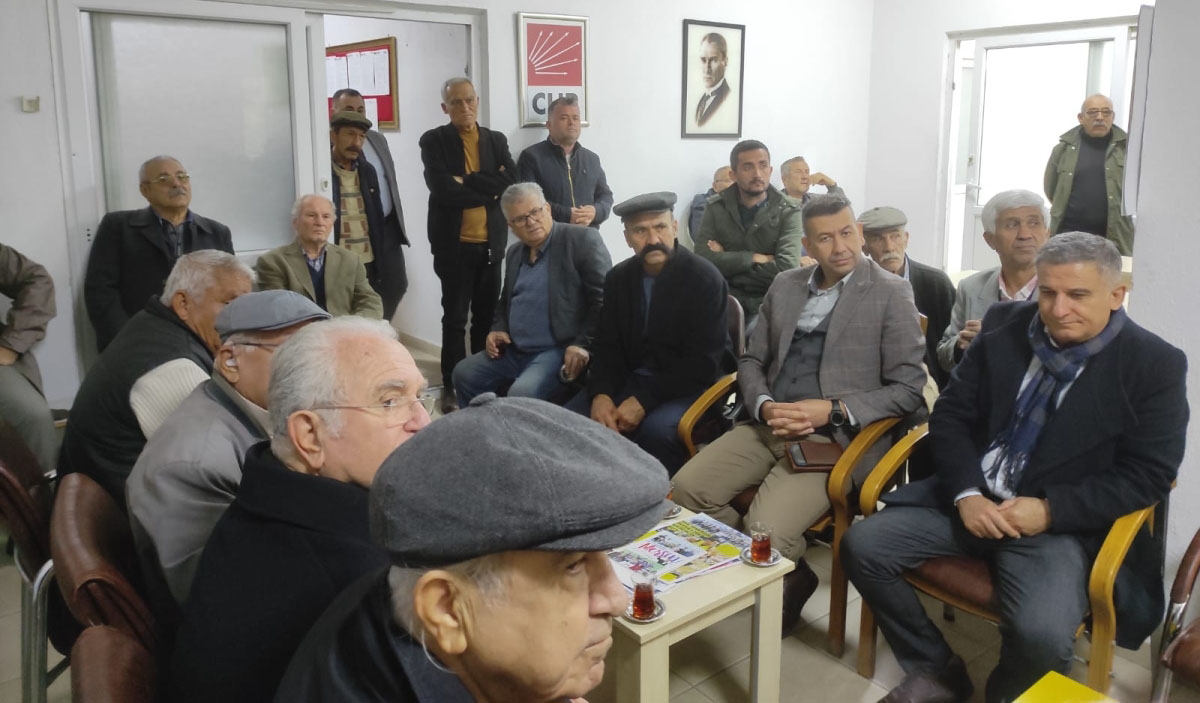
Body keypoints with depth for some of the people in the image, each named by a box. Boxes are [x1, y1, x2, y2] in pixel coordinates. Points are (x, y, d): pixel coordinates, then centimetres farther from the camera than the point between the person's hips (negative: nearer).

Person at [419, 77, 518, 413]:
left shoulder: (496, 140, 10)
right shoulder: (433, 141, -1)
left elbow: (512, 182, -5)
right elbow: (443, 189, -15)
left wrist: (467, 181, -12)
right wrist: (489, 190, -9)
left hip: (491, 243, 3)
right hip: (454, 243, -3)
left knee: (487, 317, 9)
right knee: (455, 318, 2)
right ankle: (453, 386, 12)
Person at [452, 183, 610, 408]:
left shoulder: (582, 239, -8)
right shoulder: (513, 253, 14)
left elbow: (605, 298, -13)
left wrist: (583, 344, -21)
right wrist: (498, 330, 6)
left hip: (561, 351, -7)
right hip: (514, 352, 8)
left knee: (522, 394, -29)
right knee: (464, 374, 0)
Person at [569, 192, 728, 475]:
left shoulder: (704, 279, -12)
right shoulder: (617, 278, 5)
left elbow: (702, 363, -16)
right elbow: (607, 347, 7)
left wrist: (644, 400, -23)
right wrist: (600, 394, -14)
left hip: (687, 385, -5)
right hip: (629, 378, 5)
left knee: (656, 430, -35)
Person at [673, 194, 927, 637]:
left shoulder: (891, 294, -2)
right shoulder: (785, 286, 13)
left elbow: (907, 389, -6)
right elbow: (751, 360, 15)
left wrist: (832, 410, -17)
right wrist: (764, 406, -7)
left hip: (837, 436, -5)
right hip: (770, 425, 6)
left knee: (765, 528, -27)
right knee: (687, 488, -15)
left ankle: (784, 576, 11)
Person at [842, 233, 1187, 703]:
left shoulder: (1156, 365, -6)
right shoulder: (1004, 325, 3)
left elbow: (1149, 474, -8)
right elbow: (950, 415, 5)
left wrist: (1049, 510, -18)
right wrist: (966, 495, -11)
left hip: (1063, 522, -4)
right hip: (971, 500, 4)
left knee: (1042, 635, -30)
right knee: (861, 545, -12)